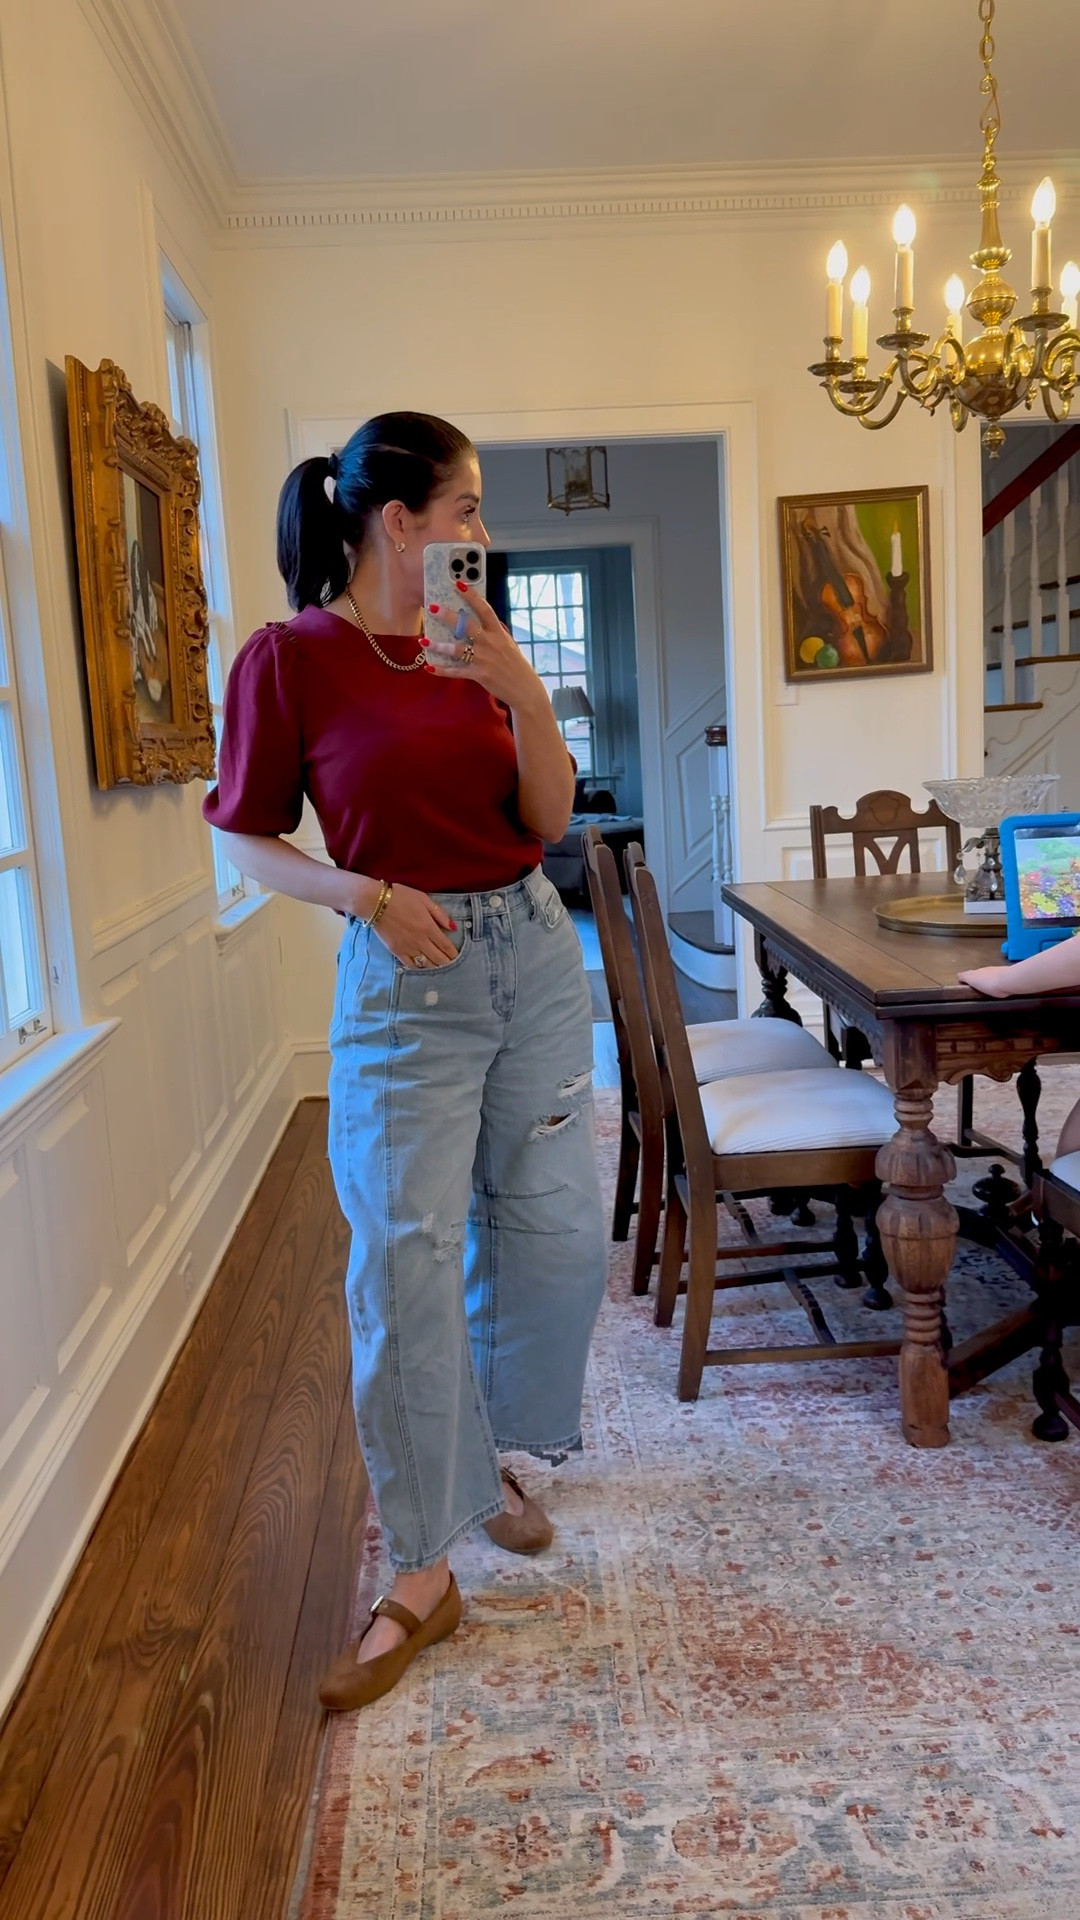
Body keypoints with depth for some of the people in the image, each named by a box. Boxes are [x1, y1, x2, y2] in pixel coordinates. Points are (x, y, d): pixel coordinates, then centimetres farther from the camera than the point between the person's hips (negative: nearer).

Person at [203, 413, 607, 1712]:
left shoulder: (471, 646, 7)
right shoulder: (288, 659, -7)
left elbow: (548, 820, 4)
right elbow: (245, 840, -2)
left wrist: (523, 692, -10)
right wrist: (370, 894, -17)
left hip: (533, 951, 6)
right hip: (406, 983, -5)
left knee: (553, 1231, 11)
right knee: (407, 1266, -5)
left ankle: (494, 1449, 37)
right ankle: (423, 1574, 11)